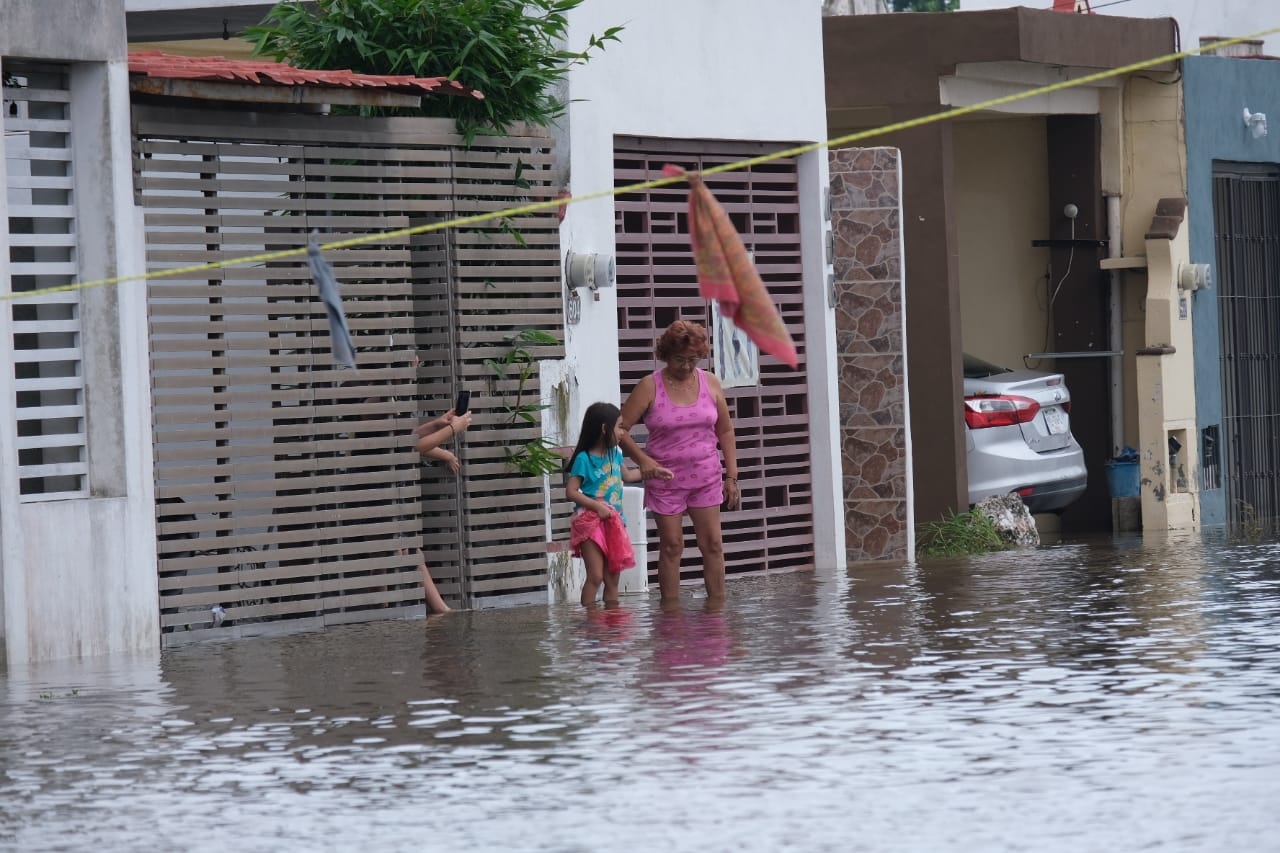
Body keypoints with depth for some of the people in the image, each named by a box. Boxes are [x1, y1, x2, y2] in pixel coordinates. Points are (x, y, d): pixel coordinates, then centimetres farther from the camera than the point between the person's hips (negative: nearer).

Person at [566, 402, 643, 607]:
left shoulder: (615, 455, 10)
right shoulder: (584, 459, -12)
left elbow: (627, 476, 31)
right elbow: (571, 492, -15)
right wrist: (597, 506, -22)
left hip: (613, 523, 7)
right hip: (592, 522, -7)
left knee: (612, 578, 8)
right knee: (596, 576, -13)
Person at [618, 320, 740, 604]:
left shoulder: (710, 383, 3)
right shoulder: (650, 387, -6)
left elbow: (725, 431, 10)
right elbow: (620, 428, -6)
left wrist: (731, 476, 7)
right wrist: (642, 460, -19)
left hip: (706, 475, 2)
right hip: (665, 477, -2)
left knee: (713, 543, 1)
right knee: (671, 546, 1)